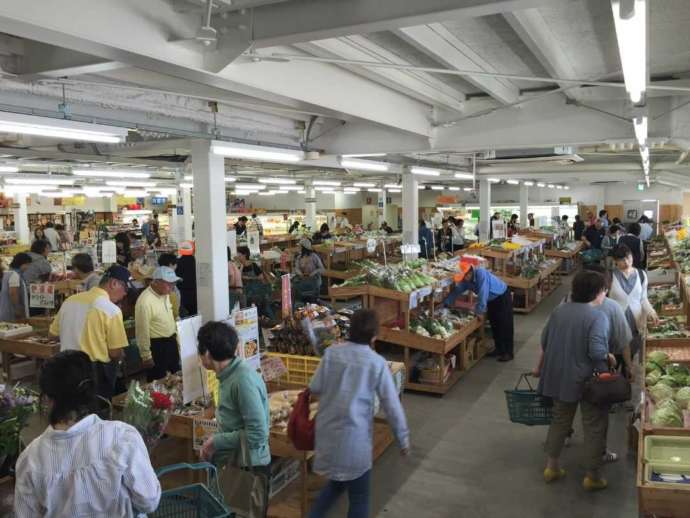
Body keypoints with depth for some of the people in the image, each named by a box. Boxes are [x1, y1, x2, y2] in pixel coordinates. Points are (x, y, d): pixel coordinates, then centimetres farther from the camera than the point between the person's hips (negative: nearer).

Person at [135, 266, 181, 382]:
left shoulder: (165, 294, 2)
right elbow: (143, 331, -20)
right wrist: (146, 356, -15)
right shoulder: (145, 301, -24)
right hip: (156, 346, -8)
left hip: (171, 342, 8)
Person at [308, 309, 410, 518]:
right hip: (355, 435, -4)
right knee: (359, 497, 13)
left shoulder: (332, 352, -2)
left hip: (327, 431, 4)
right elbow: (392, 405, -6)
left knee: (336, 483, 28)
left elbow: (315, 388, 3)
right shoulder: (377, 362, -10)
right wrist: (403, 438, 5)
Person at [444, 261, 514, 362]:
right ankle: (499, 349, 26)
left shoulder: (481, 274, -35)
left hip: (502, 297, -8)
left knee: (505, 326, -4)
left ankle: (508, 353, 3)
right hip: (492, 300, 8)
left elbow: (483, 294, -35)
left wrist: (479, 311, -29)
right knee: (494, 325, 13)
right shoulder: (465, 280, -12)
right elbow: (456, 291, -3)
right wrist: (445, 304, -6)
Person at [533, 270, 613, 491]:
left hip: (560, 379, 6)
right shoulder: (597, 317, -17)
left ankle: (552, 467, 26)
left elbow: (545, 342, 9)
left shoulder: (558, 311, 2)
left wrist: (540, 368, 22)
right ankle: (592, 476, 19)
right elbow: (596, 350, -26)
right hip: (589, 381, -6)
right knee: (594, 427, 10)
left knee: (560, 421, 19)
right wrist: (609, 358, -5)